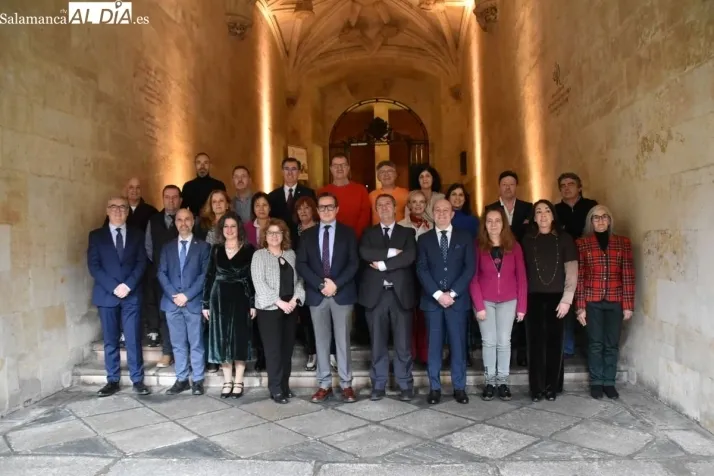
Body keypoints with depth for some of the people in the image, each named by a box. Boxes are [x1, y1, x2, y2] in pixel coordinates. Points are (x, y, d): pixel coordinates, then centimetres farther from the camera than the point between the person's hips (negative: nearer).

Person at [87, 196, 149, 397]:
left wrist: (128, 285, -13)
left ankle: (138, 380, 8)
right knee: (110, 340, 6)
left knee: (133, 339, 0)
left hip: (131, 294, 0)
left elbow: (141, 263, 2)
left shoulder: (137, 234, 9)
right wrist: (113, 287, -12)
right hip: (106, 295, 0)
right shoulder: (96, 235, 7)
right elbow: (93, 266, -1)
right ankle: (112, 381, 15)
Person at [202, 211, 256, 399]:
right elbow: (209, 276, 6)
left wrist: (254, 303, -10)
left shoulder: (249, 249, -2)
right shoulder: (216, 249, 6)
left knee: (240, 338, 2)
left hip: (240, 298, -3)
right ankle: (227, 380, 16)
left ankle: (238, 381, 12)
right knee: (222, 339, 5)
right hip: (219, 298, 3)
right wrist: (205, 303, 2)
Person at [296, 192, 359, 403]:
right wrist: (321, 284, -12)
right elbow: (301, 265, 0)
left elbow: (353, 263, -3)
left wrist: (336, 284, -15)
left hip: (342, 293, -1)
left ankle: (346, 384, 13)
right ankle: (324, 385, 17)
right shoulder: (307, 234, 9)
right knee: (321, 340, 7)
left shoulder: (348, 233, 5)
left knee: (343, 340, 3)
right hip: (316, 294, 2)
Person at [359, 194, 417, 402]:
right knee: (378, 342, 7)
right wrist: (391, 252, -14)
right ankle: (378, 385, 18)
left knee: (403, 342, 3)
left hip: (401, 293, -1)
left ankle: (405, 385, 15)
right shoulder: (369, 233, 11)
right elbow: (365, 253, -10)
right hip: (376, 293, 1)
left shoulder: (407, 232, 8)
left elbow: (410, 256, -11)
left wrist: (383, 264, -13)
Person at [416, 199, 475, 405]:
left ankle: (459, 387, 15)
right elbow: (421, 270, -1)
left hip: (457, 299, 0)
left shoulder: (464, 237, 7)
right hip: (432, 300, 0)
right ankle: (435, 388, 13)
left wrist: (453, 293, -10)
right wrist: (438, 294, -12)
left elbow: (470, 268, -1)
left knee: (458, 344, 5)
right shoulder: (424, 239, 7)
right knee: (434, 345, 4)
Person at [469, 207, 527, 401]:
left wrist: (521, 306, -4)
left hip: (508, 301, 1)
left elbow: (521, 277, 0)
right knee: (489, 341, 3)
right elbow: (473, 278, -4)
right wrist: (478, 305, -11)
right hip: (485, 300, -1)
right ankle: (489, 381, 14)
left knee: (504, 342, 5)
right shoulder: (478, 247, -4)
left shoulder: (514, 246, 0)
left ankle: (503, 381, 17)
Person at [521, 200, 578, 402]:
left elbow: (572, 271, -1)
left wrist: (567, 299, -9)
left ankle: (552, 387, 16)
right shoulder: (527, 240, 7)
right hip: (533, 298, 1)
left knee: (554, 342, 4)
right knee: (535, 343, 2)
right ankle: (537, 388, 11)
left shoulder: (564, 239, 3)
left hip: (556, 297, -1)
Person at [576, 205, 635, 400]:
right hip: (592, 301, -1)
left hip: (615, 301, 1)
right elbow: (579, 276, -2)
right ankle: (596, 382, 19)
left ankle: (609, 382, 22)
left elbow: (628, 275, 2)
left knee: (612, 344, 8)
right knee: (595, 343, 6)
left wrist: (628, 305, -2)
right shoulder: (582, 243, 0)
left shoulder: (623, 242, 4)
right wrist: (580, 306, -5)